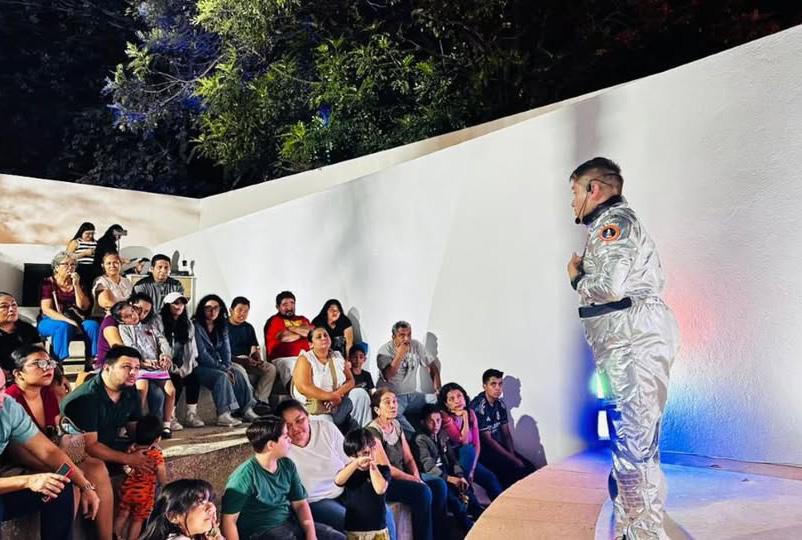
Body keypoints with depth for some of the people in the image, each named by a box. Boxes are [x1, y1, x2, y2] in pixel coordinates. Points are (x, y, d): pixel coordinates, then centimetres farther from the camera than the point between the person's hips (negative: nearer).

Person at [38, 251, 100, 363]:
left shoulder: (77, 282, 11)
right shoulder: (48, 283, 0)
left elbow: (84, 307, -1)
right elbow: (46, 310, -11)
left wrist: (76, 285, -10)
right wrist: (67, 320, -24)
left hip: (74, 320, 4)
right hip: (51, 321, -3)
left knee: (92, 324, -26)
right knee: (64, 327, -37)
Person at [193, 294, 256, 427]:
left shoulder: (222, 327, 12)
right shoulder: (196, 327, -10)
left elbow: (226, 349, 6)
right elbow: (202, 354, -16)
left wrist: (227, 367, -12)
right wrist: (222, 369, -19)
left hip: (217, 365, 6)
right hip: (200, 366, -6)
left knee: (239, 375, -17)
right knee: (221, 377, -31)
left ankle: (247, 410, -17)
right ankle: (223, 415, -34)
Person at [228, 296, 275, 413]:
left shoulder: (248, 328, 19)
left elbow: (255, 348, 16)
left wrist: (258, 358, -8)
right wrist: (240, 360, -21)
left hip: (247, 361, 6)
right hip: (230, 361, -6)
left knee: (271, 368, -16)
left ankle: (260, 400, -25)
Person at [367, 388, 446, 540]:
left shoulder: (396, 424, 10)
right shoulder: (374, 431, -16)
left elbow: (408, 458, 10)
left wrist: (417, 477, -8)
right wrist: (414, 480, -16)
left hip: (401, 477, 8)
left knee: (439, 485, -9)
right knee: (422, 491, -27)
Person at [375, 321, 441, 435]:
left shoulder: (416, 346, 5)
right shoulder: (384, 351, -9)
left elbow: (432, 366, 11)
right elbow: (387, 376, -23)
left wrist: (438, 389, 1)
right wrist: (400, 353, -23)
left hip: (412, 395, 5)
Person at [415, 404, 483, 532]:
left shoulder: (442, 435, 12)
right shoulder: (420, 439, -10)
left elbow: (452, 458, 9)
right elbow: (428, 466, -21)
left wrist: (460, 476, -10)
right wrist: (449, 478, -30)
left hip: (446, 473, 7)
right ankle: (469, 526, -25)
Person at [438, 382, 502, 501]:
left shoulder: (470, 413, -1)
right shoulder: (445, 417, -18)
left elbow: (477, 444, -3)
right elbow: (463, 440, -24)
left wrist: (472, 469, -13)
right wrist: (465, 417, -20)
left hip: (468, 460, 5)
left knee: (490, 478, -14)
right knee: (468, 450, -30)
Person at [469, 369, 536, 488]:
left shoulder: (500, 404, 4)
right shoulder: (478, 407, -19)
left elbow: (506, 433, 8)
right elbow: (487, 439, -19)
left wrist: (513, 455, -9)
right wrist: (513, 460, -16)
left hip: (498, 447, 8)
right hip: (483, 451, -7)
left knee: (530, 468, -4)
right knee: (516, 471, -21)